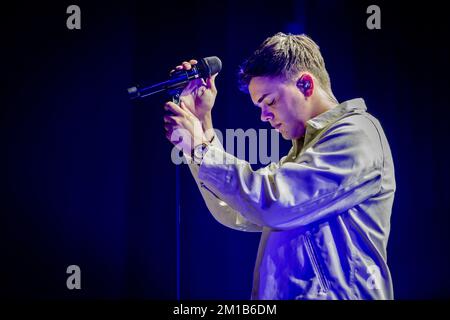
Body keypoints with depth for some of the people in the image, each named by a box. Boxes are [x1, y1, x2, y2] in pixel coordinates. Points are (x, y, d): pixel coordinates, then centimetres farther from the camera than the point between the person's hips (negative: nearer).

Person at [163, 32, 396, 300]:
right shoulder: (304, 150, 18)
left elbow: (273, 204, -17)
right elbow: (237, 213, 14)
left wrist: (201, 149, -7)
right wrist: (202, 125, 11)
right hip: (279, 294, 7)